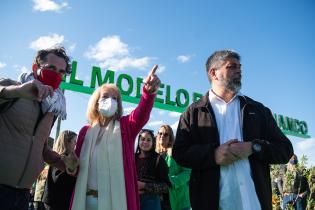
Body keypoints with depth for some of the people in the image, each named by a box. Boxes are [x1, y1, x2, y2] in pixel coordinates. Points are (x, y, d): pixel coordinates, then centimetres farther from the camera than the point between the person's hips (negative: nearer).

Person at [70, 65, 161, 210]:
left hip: (117, 198, -2)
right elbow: (78, 162, 16)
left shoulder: (125, 126, 4)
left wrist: (149, 91, -36)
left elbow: (141, 115, -17)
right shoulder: (85, 131, 11)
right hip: (88, 197, 3)